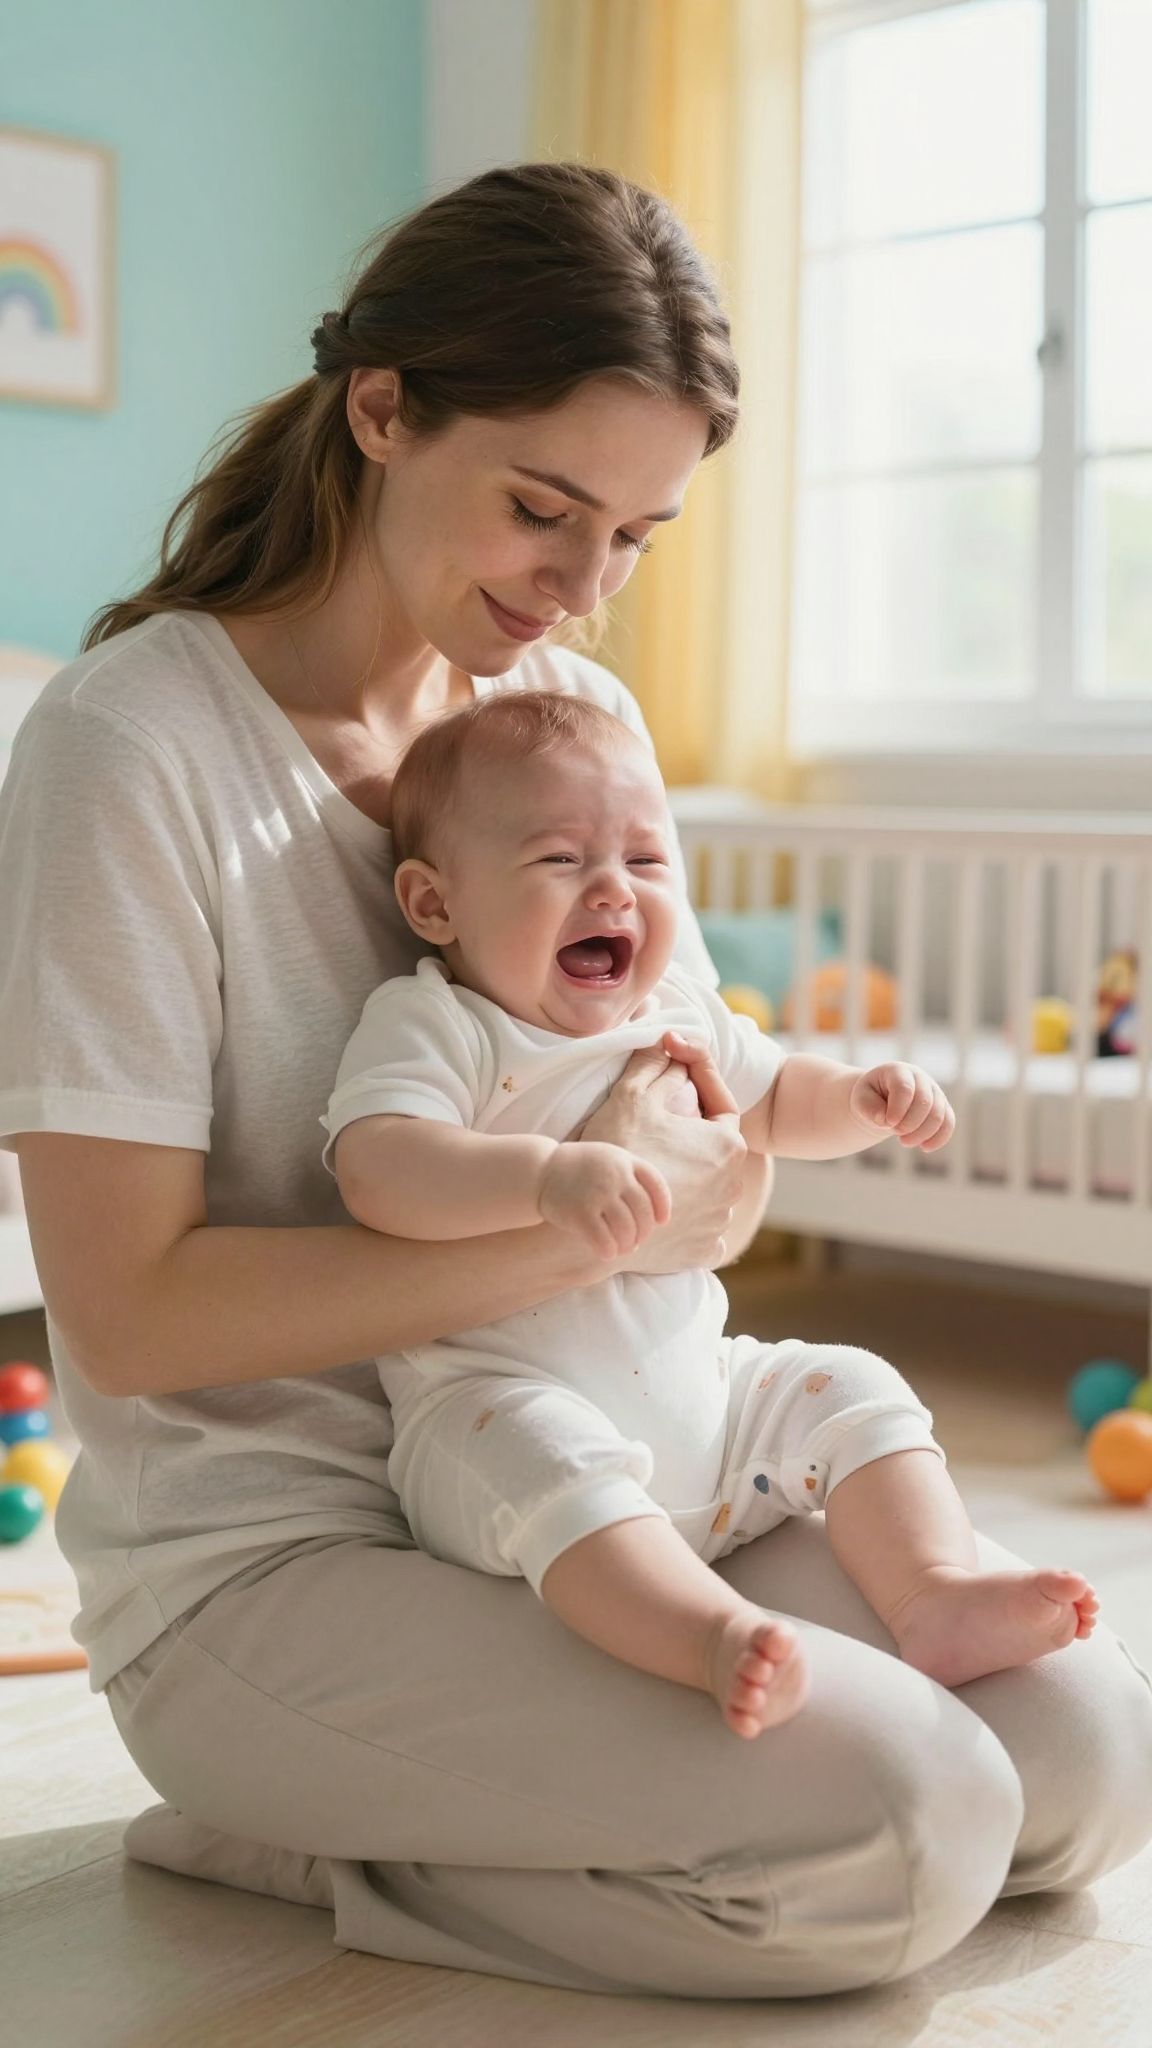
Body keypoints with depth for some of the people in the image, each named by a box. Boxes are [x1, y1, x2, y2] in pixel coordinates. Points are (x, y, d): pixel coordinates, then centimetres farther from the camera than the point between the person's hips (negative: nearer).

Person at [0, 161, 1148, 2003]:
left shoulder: (581, 711, 6)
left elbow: (710, 1096, 14)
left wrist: (718, 1168, -11)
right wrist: (584, 1225, -24)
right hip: (266, 1558, -7)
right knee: (903, 1841, -22)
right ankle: (289, 1845, -1)